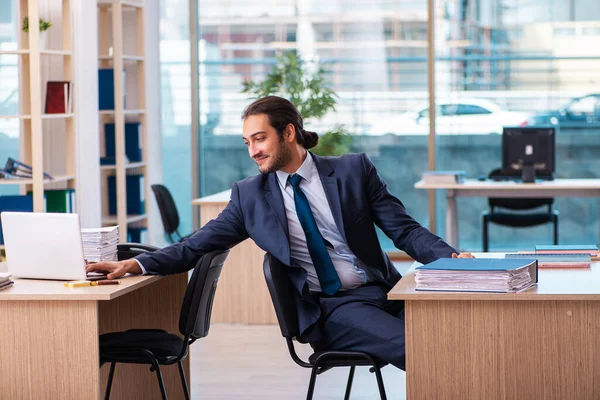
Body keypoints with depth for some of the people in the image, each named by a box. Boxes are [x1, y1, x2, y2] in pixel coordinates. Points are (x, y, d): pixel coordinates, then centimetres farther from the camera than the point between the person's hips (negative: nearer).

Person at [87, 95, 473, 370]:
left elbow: (405, 230, 4)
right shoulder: (250, 195, 8)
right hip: (331, 309, -2)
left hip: (383, 291, 2)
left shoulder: (354, 170, 6)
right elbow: (198, 245, 8)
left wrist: (453, 259, -12)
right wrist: (137, 264, -5)